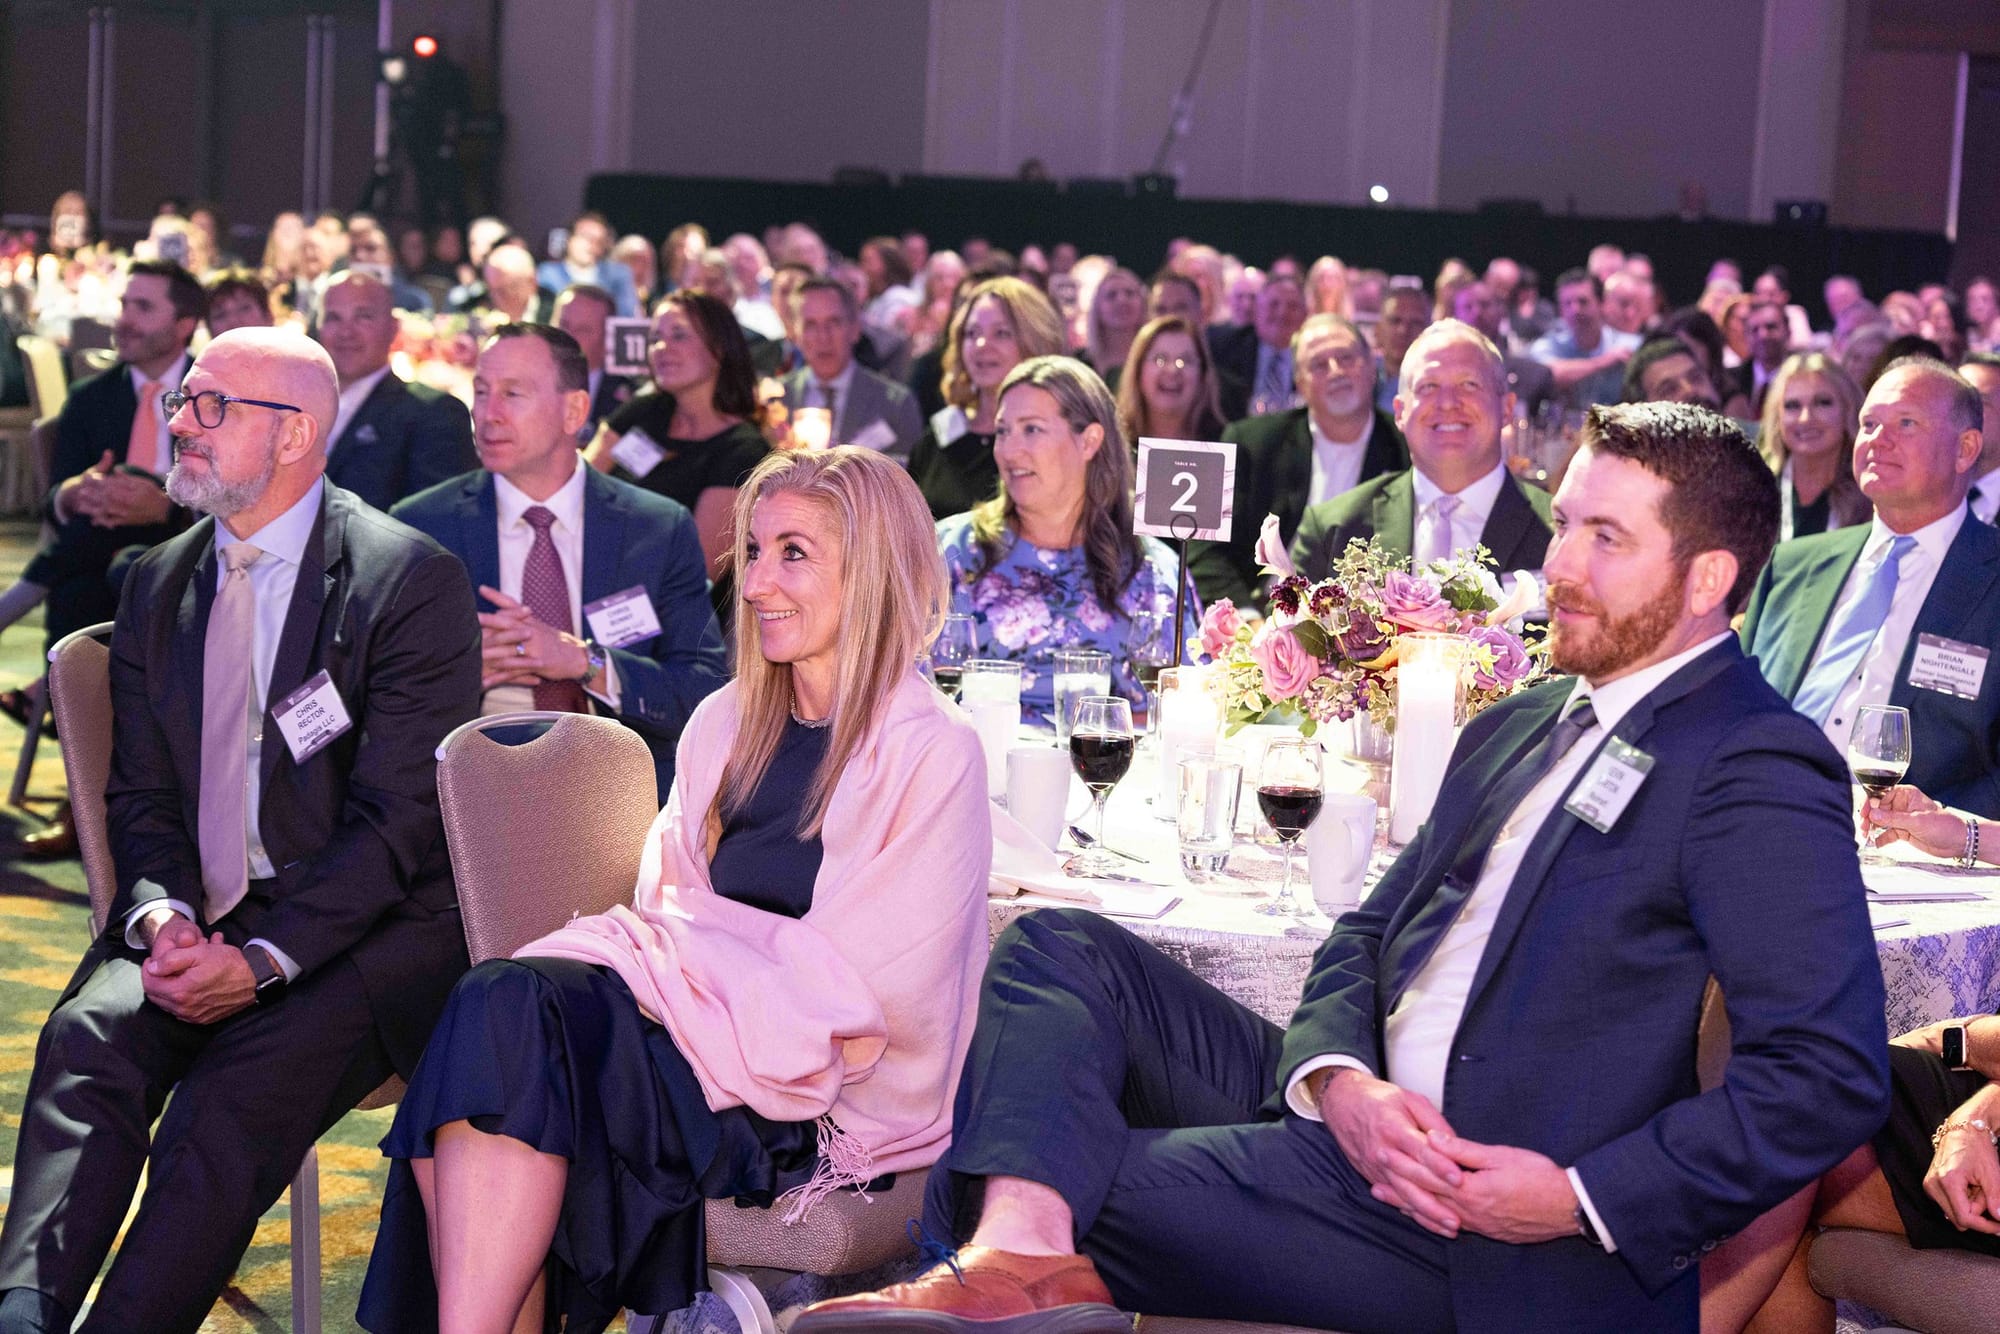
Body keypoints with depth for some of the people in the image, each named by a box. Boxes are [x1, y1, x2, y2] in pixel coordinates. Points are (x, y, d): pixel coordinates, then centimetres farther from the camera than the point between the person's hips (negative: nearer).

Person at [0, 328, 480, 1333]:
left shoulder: (413, 581, -6)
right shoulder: (158, 584, 14)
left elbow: (396, 818, -11)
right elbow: (140, 796, 13)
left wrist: (261, 960, -21)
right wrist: (160, 915, -10)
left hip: (366, 930, -4)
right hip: (199, 920, 5)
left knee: (234, 1100, -29)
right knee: (87, 1035, -25)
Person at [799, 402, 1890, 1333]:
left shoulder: (1759, 773, -11)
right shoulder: (1514, 732, 18)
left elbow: (1830, 1078, -19)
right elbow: (1368, 933, 16)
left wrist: (1584, 1200, -20)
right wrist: (1337, 1080, -7)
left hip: (1477, 1215, -9)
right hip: (1351, 1111, 9)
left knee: (1065, 1180, -18)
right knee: (1062, 948, -8)